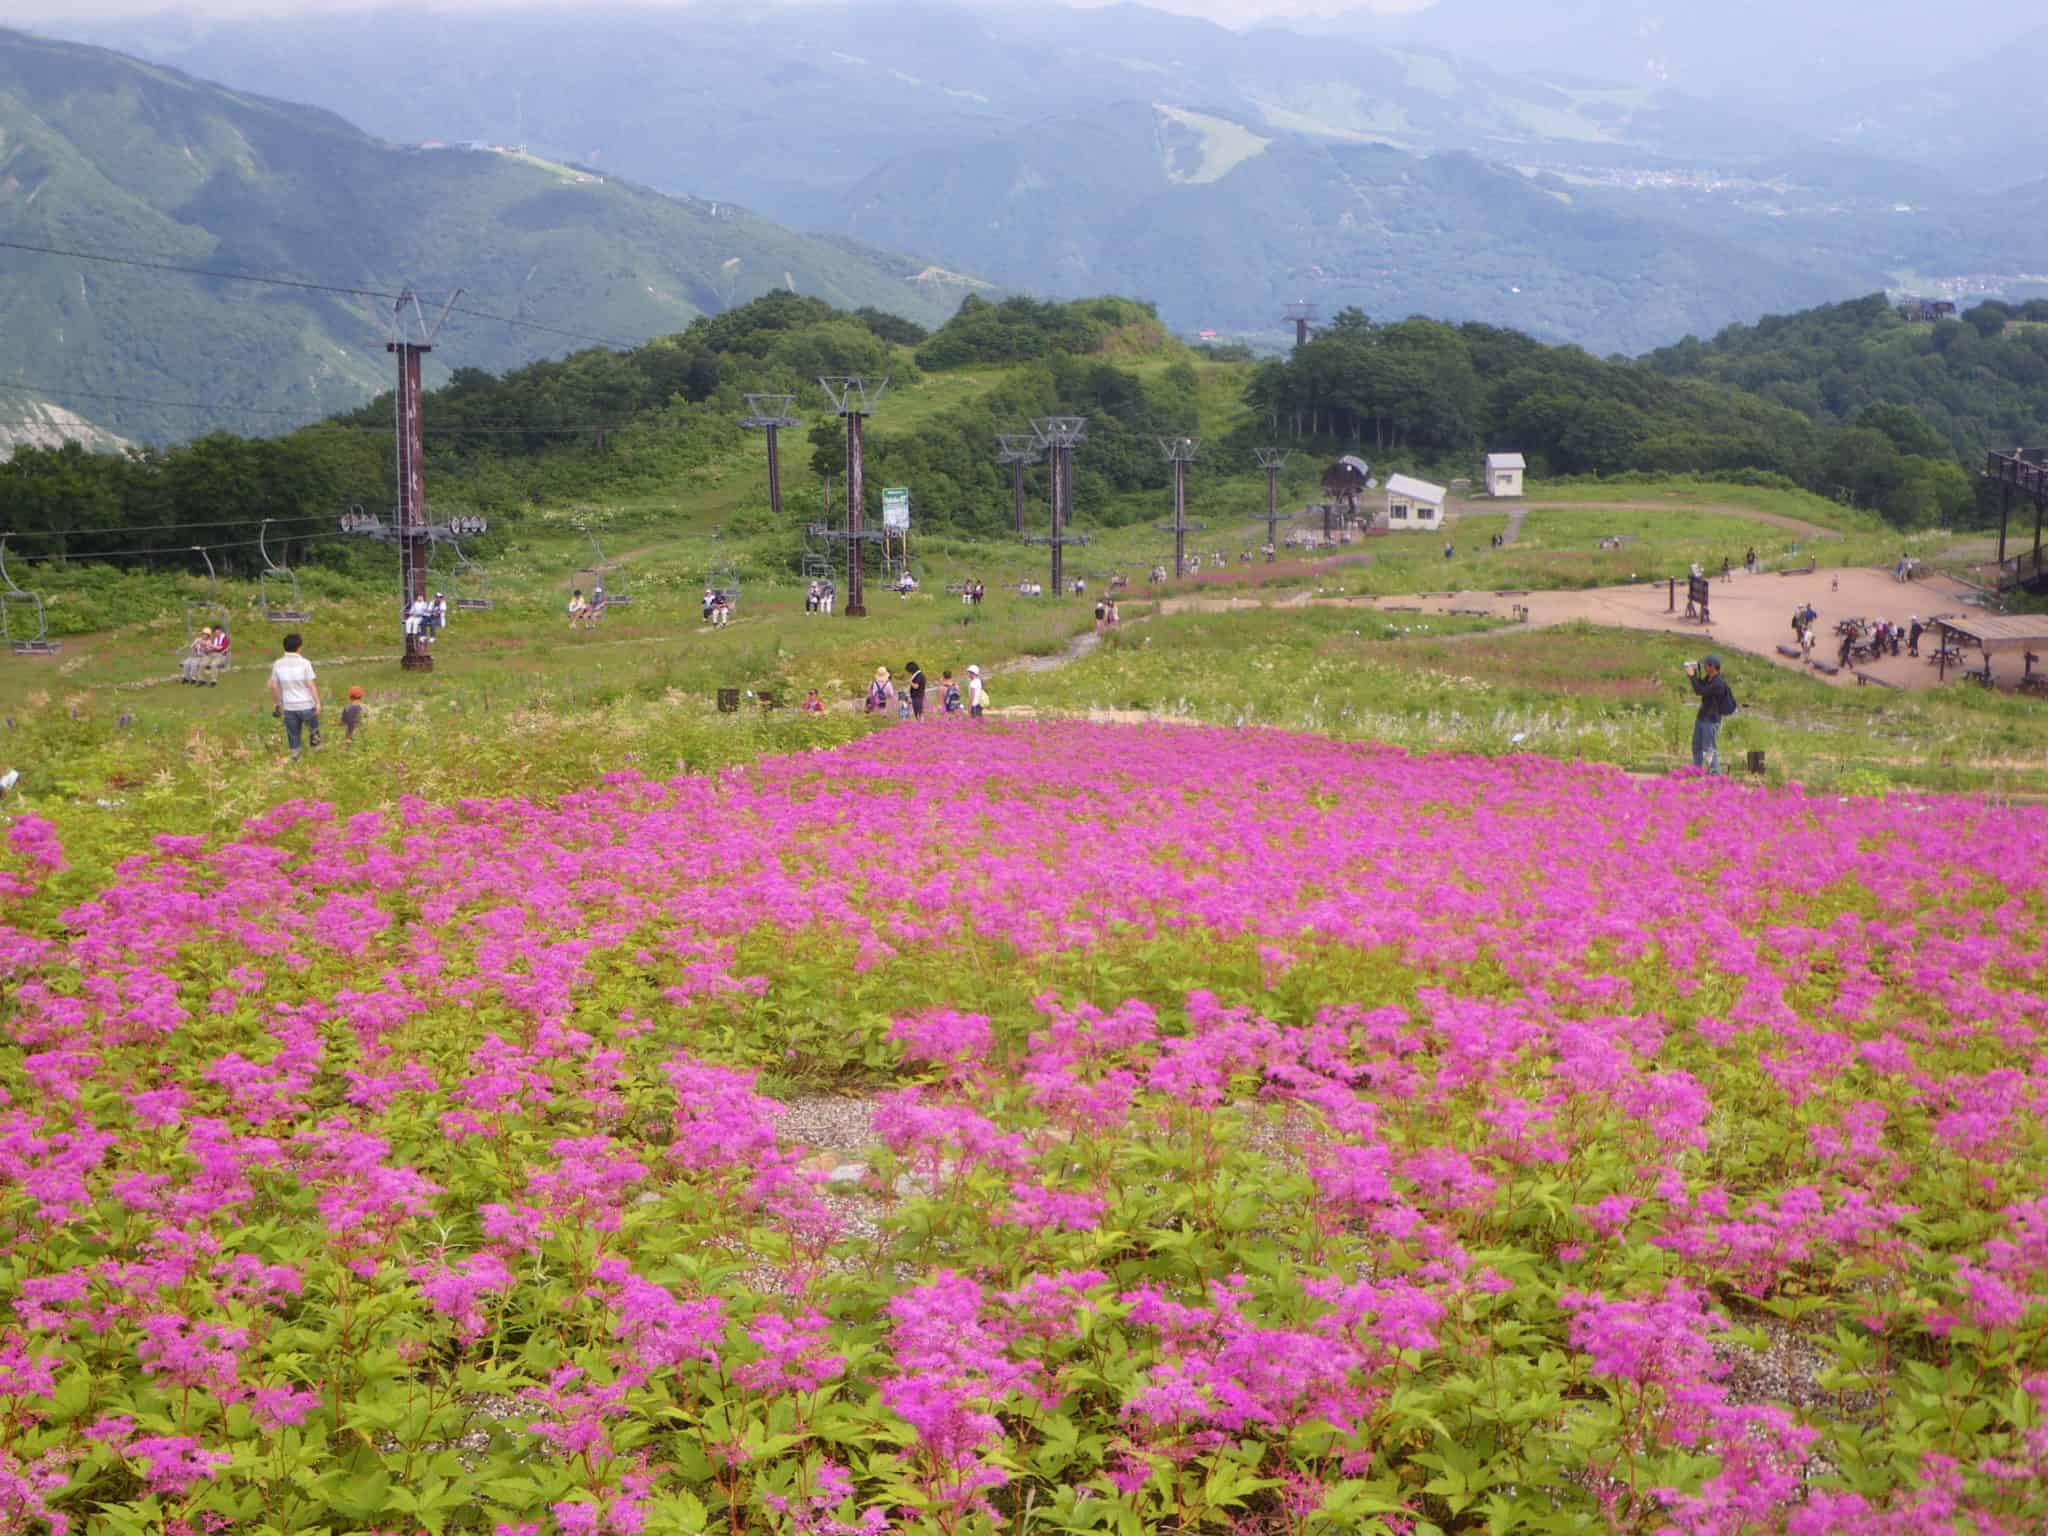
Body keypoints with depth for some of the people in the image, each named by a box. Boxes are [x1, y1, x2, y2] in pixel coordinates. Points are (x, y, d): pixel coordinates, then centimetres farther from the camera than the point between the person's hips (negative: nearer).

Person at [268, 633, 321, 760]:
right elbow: (311, 685, -14)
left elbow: (274, 686, 2)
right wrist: (318, 703, -6)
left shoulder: (277, 664, -5)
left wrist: (275, 702, 17)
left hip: (289, 707, 3)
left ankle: (295, 756, 24)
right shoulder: (304, 663, -16)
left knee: (293, 733, 16)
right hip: (306, 705, -3)